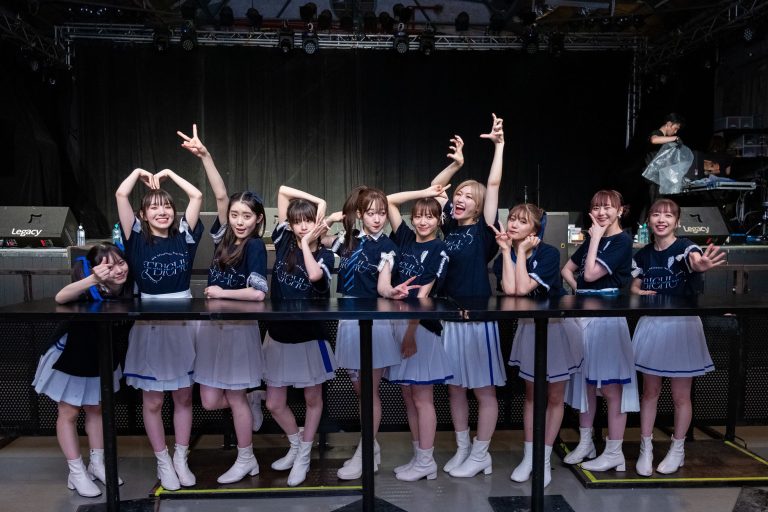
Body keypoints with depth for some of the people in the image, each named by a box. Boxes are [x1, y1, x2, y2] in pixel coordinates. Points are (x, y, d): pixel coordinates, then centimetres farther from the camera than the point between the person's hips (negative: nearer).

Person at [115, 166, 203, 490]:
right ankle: (163, 462, 23)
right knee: (152, 401, 8)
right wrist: (139, 173, 7)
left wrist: (169, 174, 10)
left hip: (183, 325, 2)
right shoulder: (137, 238, -1)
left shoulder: (184, 235, 4)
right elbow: (121, 195, -8)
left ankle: (181, 459, 26)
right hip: (149, 326, -2)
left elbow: (197, 196, 2)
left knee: (183, 397, 11)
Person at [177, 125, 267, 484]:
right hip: (213, 326, 6)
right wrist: (204, 155, -11)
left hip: (239, 328, -6)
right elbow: (221, 196, -4)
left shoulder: (255, 246, -13)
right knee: (210, 401, 7)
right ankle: (251, 403, 35)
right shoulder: (223, 236, 2)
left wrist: (221, 292, -14)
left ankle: (246, 461, 23)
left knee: (234, 397, 6)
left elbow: (258, 293, -20)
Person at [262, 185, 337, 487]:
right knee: (274, 404, 8)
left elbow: (314, 274, -31)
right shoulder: (284, 242, 0)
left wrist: (306, 243, -18)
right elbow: (282, 191, 1)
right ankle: (296, 445, 35)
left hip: (310, 337, -2)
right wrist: (318, 200, 0)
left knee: (312, 399, 12)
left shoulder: (324, 255, -5)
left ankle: (304, 456, 30)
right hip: (278, 336, 3)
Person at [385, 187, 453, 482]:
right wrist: (425, 192, 6)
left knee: (422, 398, 0)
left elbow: (424, 293, -12)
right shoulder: (406, 238, 11)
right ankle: (418, 457, 22)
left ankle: (426, 463, 11)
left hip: (421, 326, -6)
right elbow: (389, 201, 10)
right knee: (408, 396, 11)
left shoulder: (439, 250, -5)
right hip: (399, 323, 6)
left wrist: (411, 332, -16)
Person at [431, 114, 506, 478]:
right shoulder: (449, 226, 7)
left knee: (483, 389, 5)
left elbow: (493, 185, -11)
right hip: (449, 316, 6)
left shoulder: (483, 229, -5)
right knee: (454, 387, 13)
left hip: (478, 317, -5)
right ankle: (462, 450, 28)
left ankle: (480, 455, 18)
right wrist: (456, 164, 5)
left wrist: (499, 145, -10)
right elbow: (433, 188, 14)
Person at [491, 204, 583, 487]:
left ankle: (545, 460, 18)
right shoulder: (504, 256, -6)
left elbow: (524, 289, -31)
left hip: (557, 326, -4)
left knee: (554, 396, 6)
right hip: (529, 328, 4)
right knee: (532, 394, 13)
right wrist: (507, 251, -21)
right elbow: (509, 290, -25)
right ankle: (528, 456, 22)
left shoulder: (548, 254, -20)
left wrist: (522, 251, -25)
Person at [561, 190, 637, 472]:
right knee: (584, 381, 13)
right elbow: (567, 269, 22)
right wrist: (578, 288, 2)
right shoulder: (592, 240, 17)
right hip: (583, 314, 8)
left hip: (607, 317, -7)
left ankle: (614, 453, 6)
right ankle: (585, 443, 25)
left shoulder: (622, 241, -6)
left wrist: (596, 237, -8)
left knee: (611, 386, -3)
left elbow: (592, 273, -15)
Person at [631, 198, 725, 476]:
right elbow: (635, 286, 12)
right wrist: (638, 292, -12)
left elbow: (695, 261, -37)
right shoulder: (643, 254, 2)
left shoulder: (685, 247, -13)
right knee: (650, 392, 12)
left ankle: (677, 449, 28)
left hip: (682, 325, -3)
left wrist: (702, 265, -61)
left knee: (681, 395, 9)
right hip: (651, 326, 4)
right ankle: (646, 448, 24)